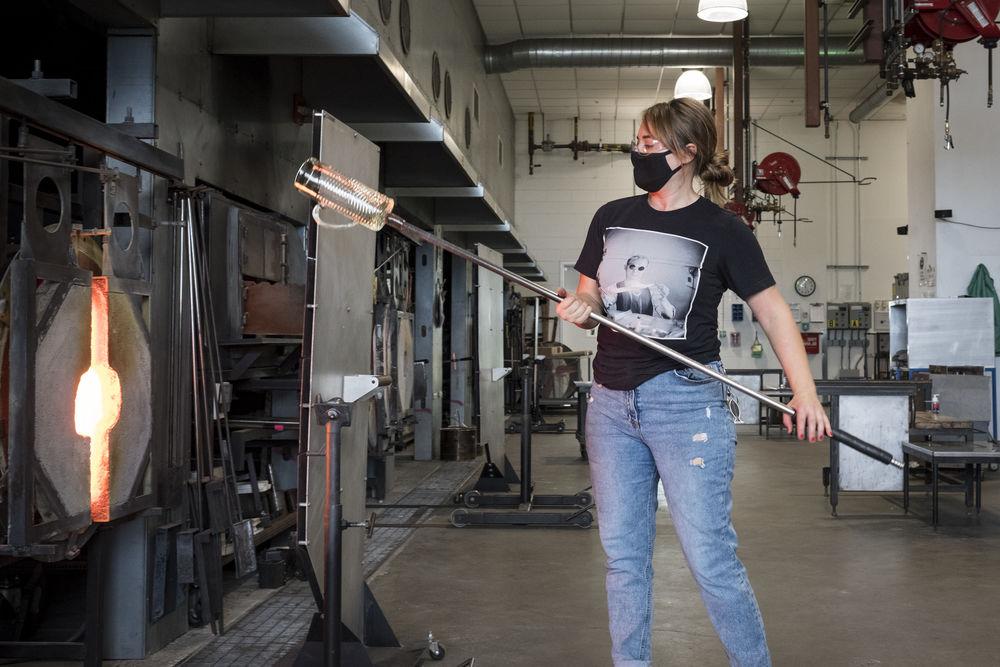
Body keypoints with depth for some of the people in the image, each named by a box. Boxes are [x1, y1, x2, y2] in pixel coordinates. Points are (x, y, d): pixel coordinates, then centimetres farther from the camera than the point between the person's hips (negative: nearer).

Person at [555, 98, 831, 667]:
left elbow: (773, 311, -5)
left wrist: (805, 392, -16)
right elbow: (590, 297, 18)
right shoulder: (612, 217, 10)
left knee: (711, 559, -5)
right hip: (611, 403, 5)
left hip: (686, 401, -5)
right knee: (624, 557, 10)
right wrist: (578, 308, -7)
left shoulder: (722, 230, -4)